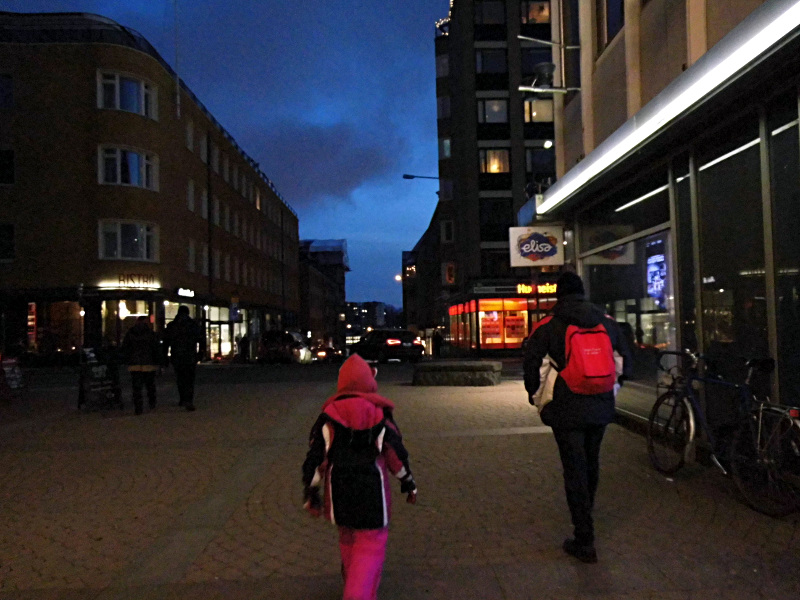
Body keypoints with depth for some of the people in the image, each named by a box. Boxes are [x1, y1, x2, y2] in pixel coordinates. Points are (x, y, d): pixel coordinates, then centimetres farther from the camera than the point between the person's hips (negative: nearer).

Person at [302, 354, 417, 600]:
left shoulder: (328, 415, -2)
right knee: (371, 544, 5)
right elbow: (397, 453, 0)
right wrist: (409, 484, 14)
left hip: (338, 491, 3)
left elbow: (315, 457, -2)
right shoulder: (380, 414, -5)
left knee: (347, 538, 24)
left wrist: (311, 495, 7)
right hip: (372, 491, -3)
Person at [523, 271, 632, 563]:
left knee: (574, 469, 1)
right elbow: (626, 361, 9)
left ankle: (584, 541, 3)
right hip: (601, 407, 5)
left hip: (567, 410, -4)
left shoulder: (547, 326, -7)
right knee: (591, 461, 23)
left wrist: (535, 394, 8)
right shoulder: (607, 321, 6)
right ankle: (586, 511, 45)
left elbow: (531, 364, -8)